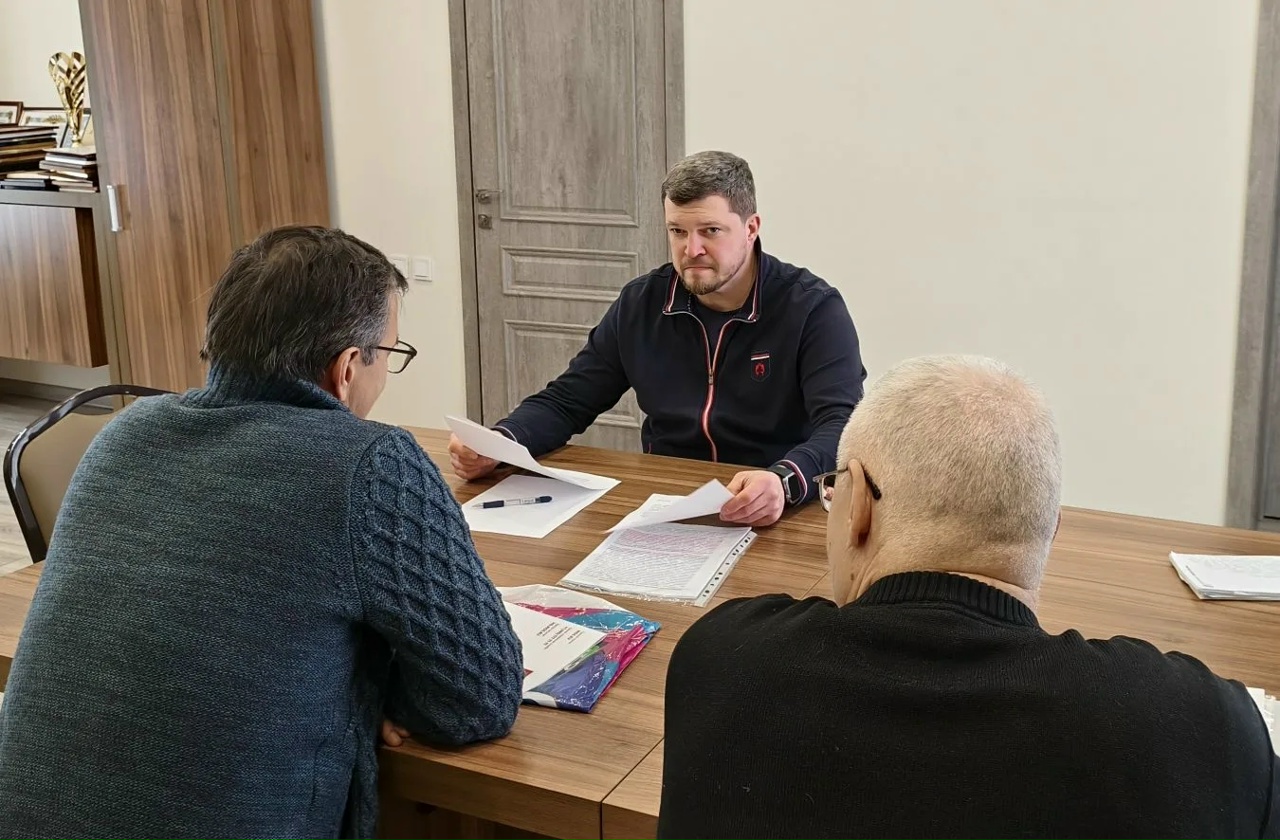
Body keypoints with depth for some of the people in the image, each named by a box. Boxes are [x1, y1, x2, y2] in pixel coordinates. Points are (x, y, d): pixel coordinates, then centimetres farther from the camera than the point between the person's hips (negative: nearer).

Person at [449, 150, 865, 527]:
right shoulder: (641, 304, 6)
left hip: (775, 523, -2)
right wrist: (497, 443, -11)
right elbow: (564, 402, 10)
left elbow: (844, 427, -19)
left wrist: (784, 481, -40)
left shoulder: (814, 310, -7)